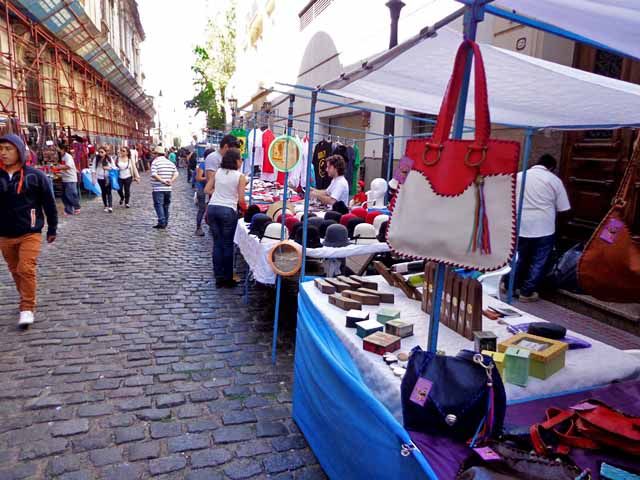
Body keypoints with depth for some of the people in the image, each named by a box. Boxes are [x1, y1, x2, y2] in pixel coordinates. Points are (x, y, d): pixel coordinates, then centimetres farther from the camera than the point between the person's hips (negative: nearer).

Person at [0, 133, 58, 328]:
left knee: (26, 269, -9)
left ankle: (27, 308, 3)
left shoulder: (35, 176, -8)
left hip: (30, 233, -4)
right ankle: (27, 300, 34)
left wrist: (52, 229, 3)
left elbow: (49, 204, -1)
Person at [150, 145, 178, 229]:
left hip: (158, 188, -6)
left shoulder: (155, 162, -7)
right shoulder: (170, 162, 11)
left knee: (158, 205, -2)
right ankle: (165, 222, 20)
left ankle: (162, 222, -11)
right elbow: (176, 173, 4)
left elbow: (154, 174, -19)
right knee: (166, 205, 15)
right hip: (168, 188, 6)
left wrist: (162, 181, -17)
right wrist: (171, 181, -6)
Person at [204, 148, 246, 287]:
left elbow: (207, 190, 8)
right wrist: (246, 210, 11)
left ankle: (219, 278, 17)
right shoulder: (240, 176, -4)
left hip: (212, 208, 4)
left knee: (217, 243, 11)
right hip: (228, 210, -4)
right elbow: (241, 199, -6)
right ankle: (228, 279, 13)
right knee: (228, 245, 6)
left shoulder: (217, 171, 8)